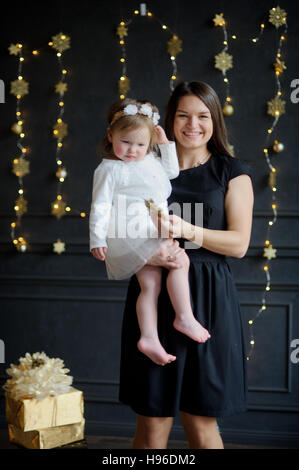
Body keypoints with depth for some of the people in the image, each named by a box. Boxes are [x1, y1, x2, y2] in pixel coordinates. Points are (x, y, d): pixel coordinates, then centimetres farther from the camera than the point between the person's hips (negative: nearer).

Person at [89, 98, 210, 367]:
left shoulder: (150, 161, 21)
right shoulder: (109, 169, -2)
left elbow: (172, 171, 36)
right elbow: (100, 206, -6)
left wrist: (166, 144, 26)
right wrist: (97, 239, -14)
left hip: (152, 233, 8)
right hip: (131, 234, -8)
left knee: (151, 283, 1)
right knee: (181, 259, -14)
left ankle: (149, 337, 0)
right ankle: (185, 318, -9)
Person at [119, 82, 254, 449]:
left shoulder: (232, 173, 6)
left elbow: (239, 243, -3)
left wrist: (187, 230, -19)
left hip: (208, 298, -1)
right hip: (154, 294, 1)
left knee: (200, 422, 5)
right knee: (152, 423, 3)